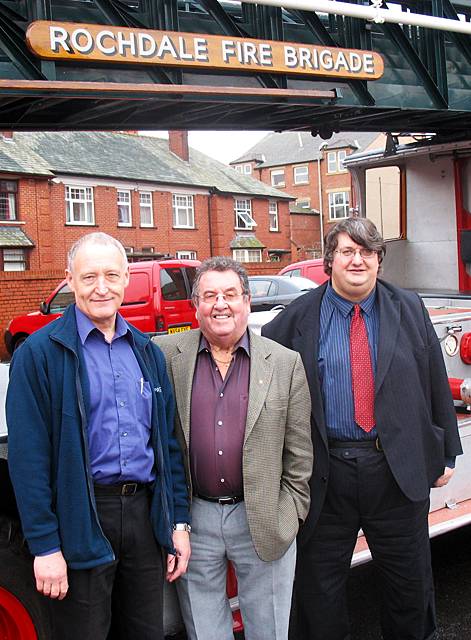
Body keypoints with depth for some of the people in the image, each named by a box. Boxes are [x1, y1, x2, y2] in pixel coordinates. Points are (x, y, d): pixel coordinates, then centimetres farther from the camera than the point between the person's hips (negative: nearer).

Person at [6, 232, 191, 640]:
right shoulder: (40, 353, -7)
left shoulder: (146, 351, 10)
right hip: (81, 522, -5)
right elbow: (28, 456, -11)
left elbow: (168, 442, 12)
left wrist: (178, 521, 8)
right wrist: (45, 545, -14)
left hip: (144, 511, 5)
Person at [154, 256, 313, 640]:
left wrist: (291, 514, 0)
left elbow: (299, 453, 2)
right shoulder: (167, 356, -2)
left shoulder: (286, 364, -2)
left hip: (264, 523, 0)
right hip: (194, 519, 1)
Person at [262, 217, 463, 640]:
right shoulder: (298, 318, -1)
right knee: (319, 590, 12)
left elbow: (437, 385, 8)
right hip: (325, 474, -1)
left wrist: (446, 453, 8)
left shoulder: (410, 310, 5)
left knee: (411, 583, 17)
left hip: (400, 472, 2)